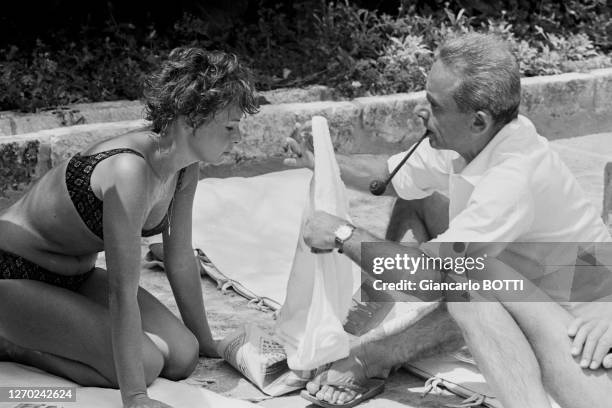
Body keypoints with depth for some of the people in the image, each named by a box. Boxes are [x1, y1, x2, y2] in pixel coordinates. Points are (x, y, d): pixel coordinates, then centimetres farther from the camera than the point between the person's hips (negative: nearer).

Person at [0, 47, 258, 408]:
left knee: (183, 357, -6)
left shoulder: (186, 168, -7)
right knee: (144, 363, -21)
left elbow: (181, 258, 3)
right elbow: (123, 291, -34)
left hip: (77, 275, 9)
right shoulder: (129, 171, -34)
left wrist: (207, 343, 9)